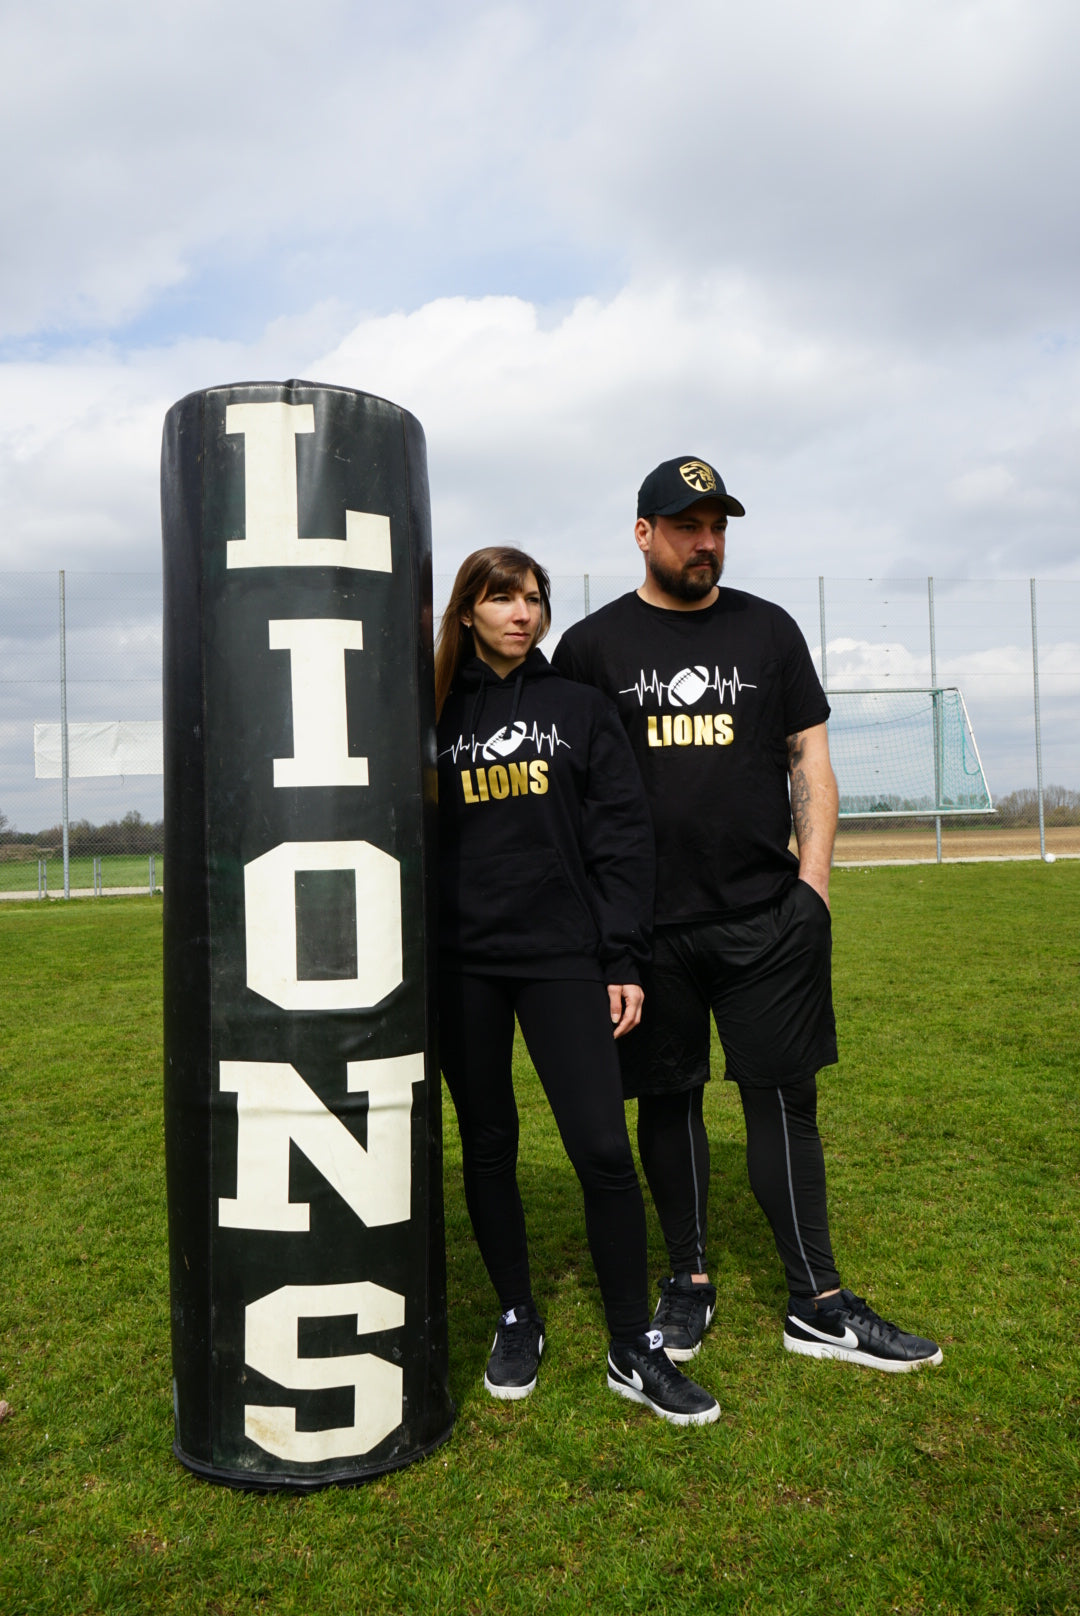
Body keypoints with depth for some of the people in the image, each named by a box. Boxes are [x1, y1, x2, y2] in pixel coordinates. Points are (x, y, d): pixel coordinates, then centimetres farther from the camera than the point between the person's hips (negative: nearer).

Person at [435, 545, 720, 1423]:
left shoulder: (581, 707, 7)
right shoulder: (437, 711, 8)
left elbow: (622, 838, 3)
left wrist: (624, 961, -3)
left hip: (562, 954, -1)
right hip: (462, 961, 1)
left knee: (603, 1147, -5)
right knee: (487, 1146, 10)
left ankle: (635, 1350, 11)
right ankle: (518, 1319, 30)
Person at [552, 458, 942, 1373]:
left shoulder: (768, 629, 11)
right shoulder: (592, 645, 6)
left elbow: (810, 758, 11)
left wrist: (814, 876, 1)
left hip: (768, 918, 1)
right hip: (646, 921, -1)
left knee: (785, 1097, 5)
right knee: (668, 1100, 9)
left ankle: (817, 1304, 17)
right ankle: (690, 1279, 28)